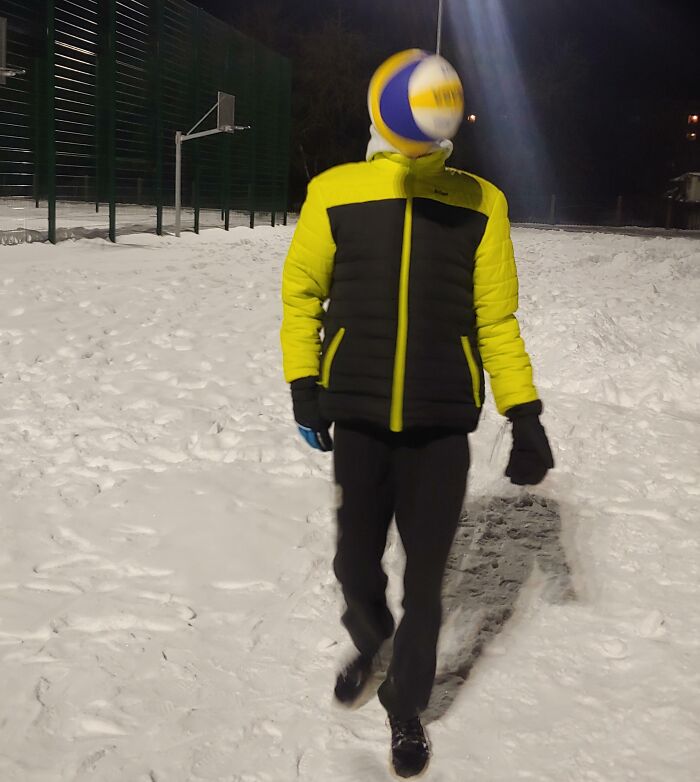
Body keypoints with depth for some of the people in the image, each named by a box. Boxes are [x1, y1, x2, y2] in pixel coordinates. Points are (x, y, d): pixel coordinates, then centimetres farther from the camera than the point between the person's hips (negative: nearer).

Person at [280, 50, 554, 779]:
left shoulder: (478, 201, 0)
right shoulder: (334, 192, -3)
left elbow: (496, 316, 2)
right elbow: (300, 290, 7)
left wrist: (524, 415, -3)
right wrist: (304, 387, 1)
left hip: (441, 422, 0)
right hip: (358, 416, 0)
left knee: (424, 577, 8)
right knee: (356, 562, 11)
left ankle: (405, 708, 31)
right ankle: (368, 644, 46)